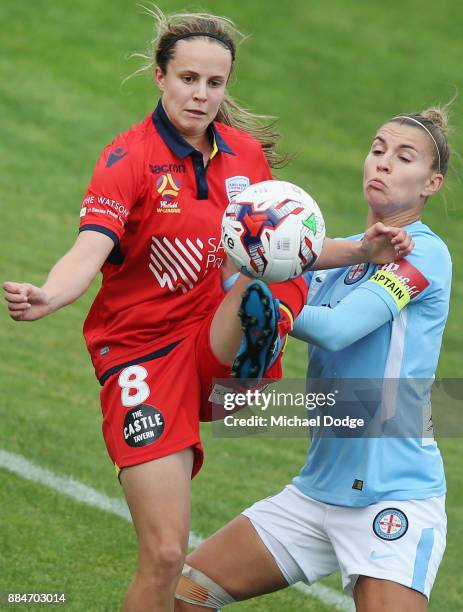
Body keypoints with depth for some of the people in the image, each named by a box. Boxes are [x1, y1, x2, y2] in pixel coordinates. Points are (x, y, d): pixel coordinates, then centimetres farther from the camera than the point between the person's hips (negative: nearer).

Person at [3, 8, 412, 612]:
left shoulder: (247, 153, 5)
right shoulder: (128, 159, -10)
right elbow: (90, 250, -25)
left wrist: (362, 249, -1)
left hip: (218, 343, 4)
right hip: (143, 352, -4)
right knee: (165, 553, -10)